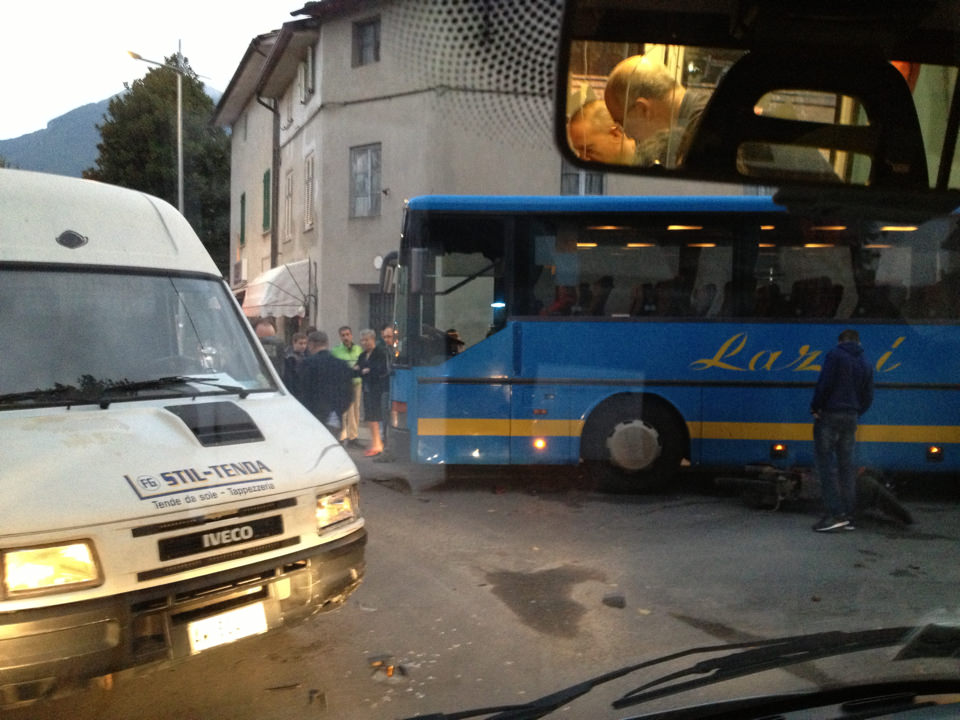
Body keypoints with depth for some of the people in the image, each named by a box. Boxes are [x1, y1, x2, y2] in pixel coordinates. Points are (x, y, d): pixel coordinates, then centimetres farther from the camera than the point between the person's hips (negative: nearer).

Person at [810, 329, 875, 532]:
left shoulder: (835, 355, -5)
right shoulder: (865, 364, 15)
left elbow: (824, 385, -15)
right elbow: (868, 397, 12)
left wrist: (815, 408, -5)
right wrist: (855, 413, 18)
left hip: (829, 415, -6)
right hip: (851, 418, 7)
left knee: (825, 462, -5)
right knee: (846, 465, 10)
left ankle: (836, 513, -12)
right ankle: (848, 516, 10)